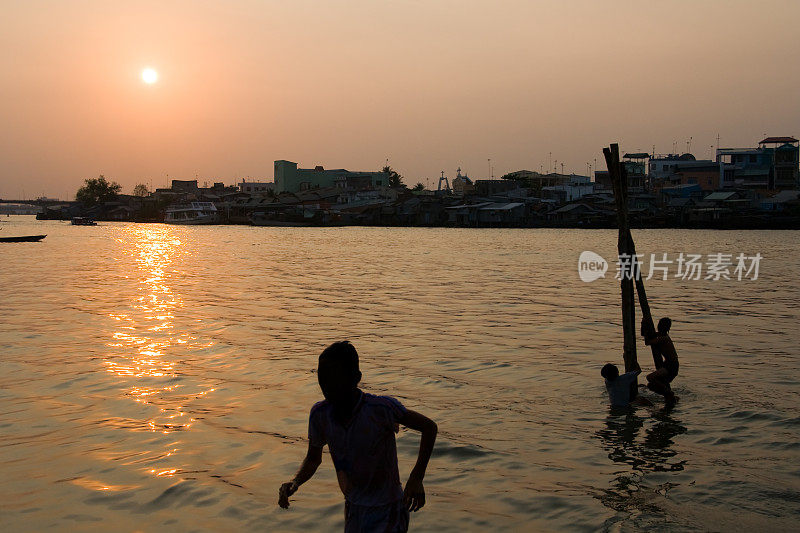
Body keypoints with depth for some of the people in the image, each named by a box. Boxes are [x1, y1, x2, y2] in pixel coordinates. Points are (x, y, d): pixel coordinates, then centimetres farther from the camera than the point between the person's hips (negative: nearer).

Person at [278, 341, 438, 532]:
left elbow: (429, 427, -12)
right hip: (353, 510, 5)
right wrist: (295, 483, -13)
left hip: (387, 512, -5)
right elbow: (313, 458, 7)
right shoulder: (319, 414, -10)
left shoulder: (381, 408, -25)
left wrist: (416, 478, -20)